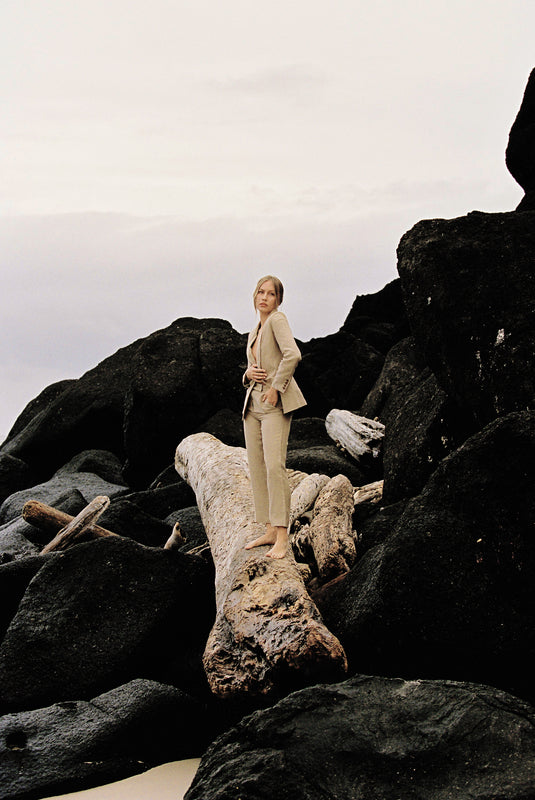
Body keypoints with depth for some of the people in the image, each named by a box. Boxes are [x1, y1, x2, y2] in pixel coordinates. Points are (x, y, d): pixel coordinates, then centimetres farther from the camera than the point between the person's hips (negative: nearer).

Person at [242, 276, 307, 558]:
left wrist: (275, 387, -16)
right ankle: (269, 530, 9)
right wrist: (248, 373, 3)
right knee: (256, 468, 5)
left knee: (274, 465, -17)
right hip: (253, 404, 9)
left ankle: (282, 537, -18)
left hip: (275, 405, -9)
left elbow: (292, 355, -21)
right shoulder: (253, 333, 19)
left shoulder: (277, 319, -6)